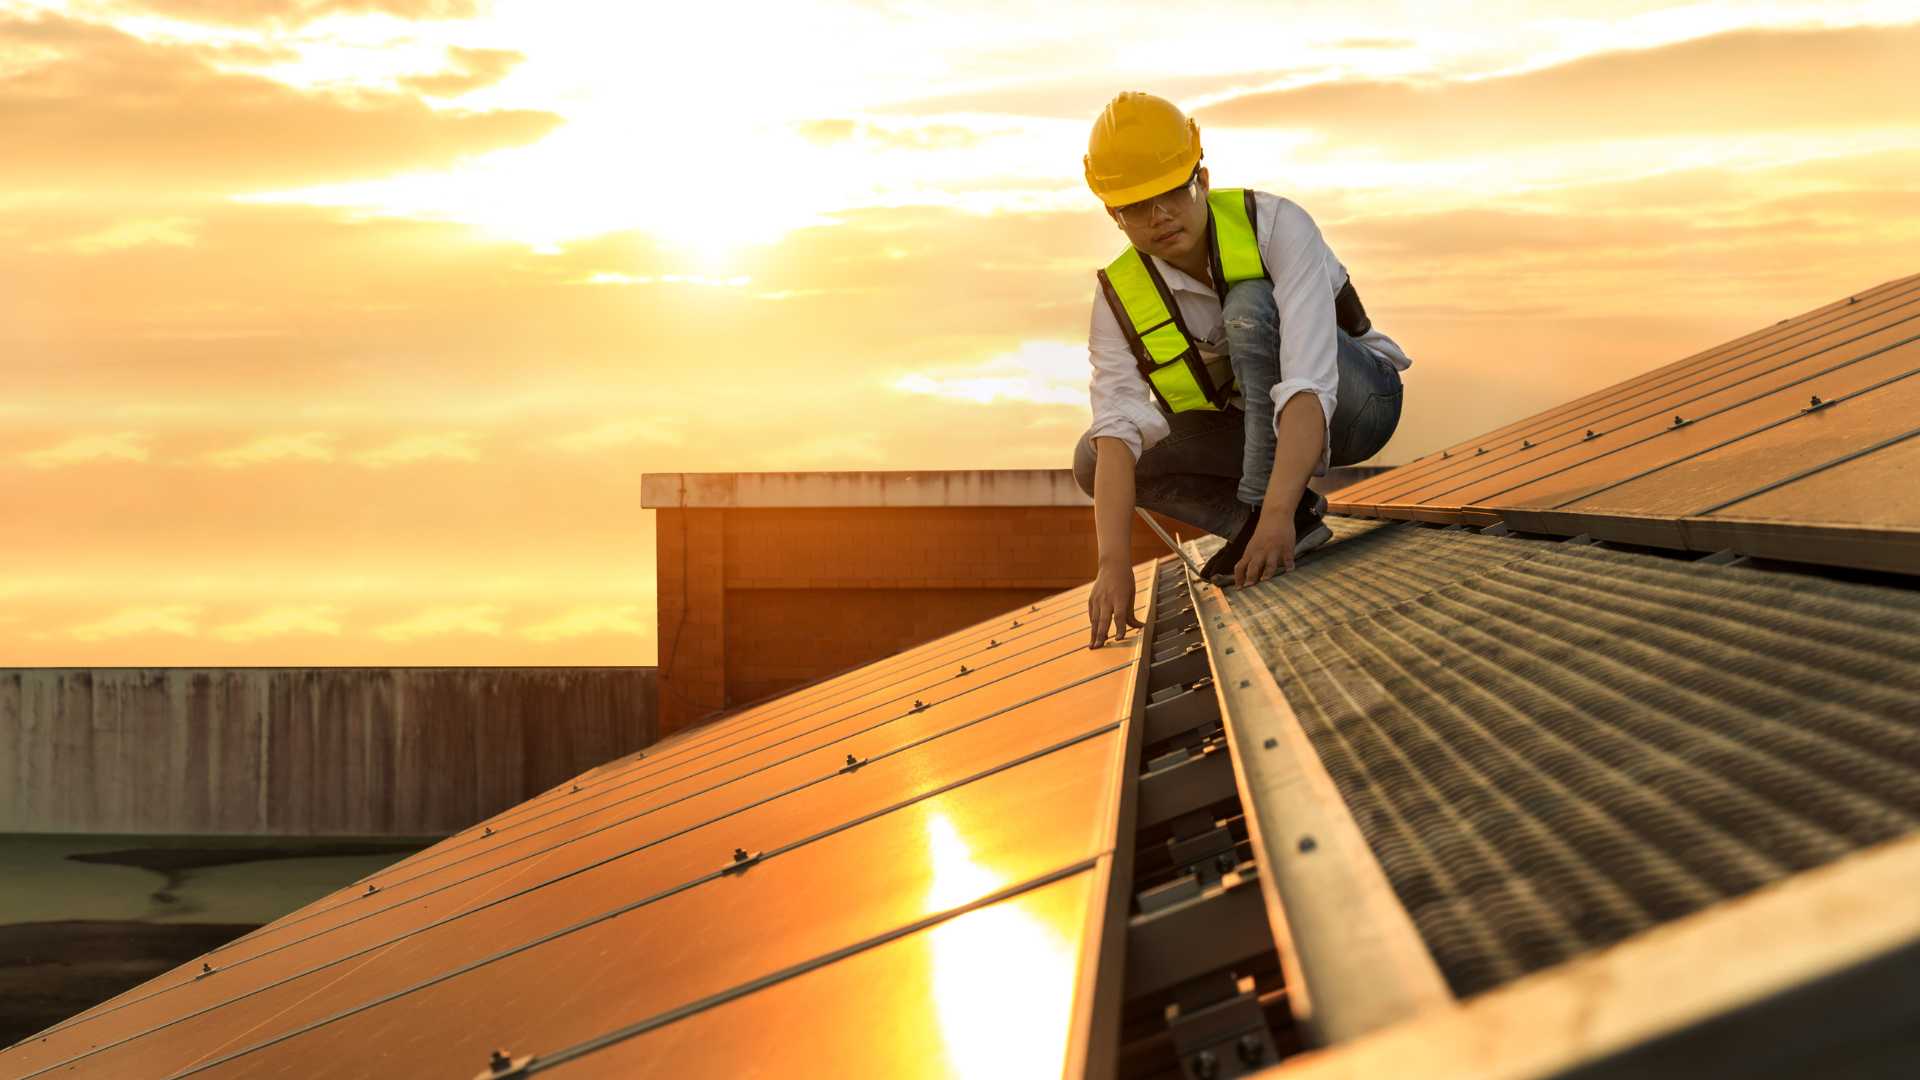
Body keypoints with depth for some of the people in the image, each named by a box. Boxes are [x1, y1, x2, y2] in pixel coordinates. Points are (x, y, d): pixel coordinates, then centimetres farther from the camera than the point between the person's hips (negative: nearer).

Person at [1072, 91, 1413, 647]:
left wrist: (1276, 512, -53)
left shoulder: (1274, 225, -28)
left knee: (1250, 307, -32)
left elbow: (1309, 387, -40)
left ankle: (1274, 515, -32)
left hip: (1353, 402, -5)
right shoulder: (1119, 299, -16)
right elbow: (1118, 432, -28)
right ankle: (1286, 532, -12)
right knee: (1094, 458, -14)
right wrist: (1114, 562, -43)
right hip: (1255, 430, 5)